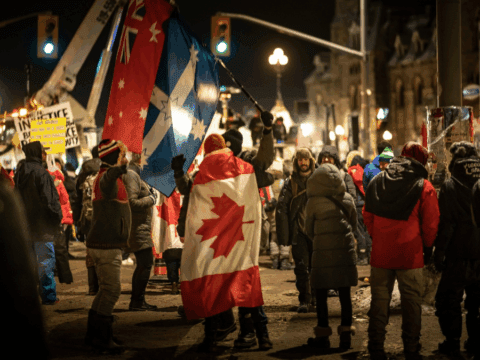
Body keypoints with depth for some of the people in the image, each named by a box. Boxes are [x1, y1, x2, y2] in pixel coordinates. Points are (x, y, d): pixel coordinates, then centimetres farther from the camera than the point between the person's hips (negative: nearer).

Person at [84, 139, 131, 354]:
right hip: (107, 245, -11)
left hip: (103, 244, 11)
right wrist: (117, 167, -66)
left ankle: (93, 334, 23)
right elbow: (107, 187, -46)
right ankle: (102, 336, -9)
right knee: (111, 290, -10)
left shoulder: (109, 175, 15)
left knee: (106, 289, 17)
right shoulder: (106, 177, -18)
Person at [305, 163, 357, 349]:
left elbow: (309, 229, 4)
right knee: (345, 294, 8)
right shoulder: (348, 199, 3)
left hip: (323, 251, -3)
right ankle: (346, 333, 8)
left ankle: (323, 335, 10)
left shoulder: (313, 201, -6)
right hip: (346, 250, 3)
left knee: (321, 294, 6)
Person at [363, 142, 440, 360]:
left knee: (380, 299, 10)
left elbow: (367, 215, 9)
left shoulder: (378, 181, 5)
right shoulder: (423, 186, -6)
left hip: (380, 252, 3)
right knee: (411, 301, 7)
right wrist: (427, 246, 10)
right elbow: (431, 223, -5)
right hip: (410, 253, -3)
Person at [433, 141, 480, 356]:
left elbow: (445, 223, -12)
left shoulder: (450, 187, -10)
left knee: (448, 300, 8)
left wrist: (439, 251, -6)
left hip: (459, 255, -4)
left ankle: (452, 343, 8)